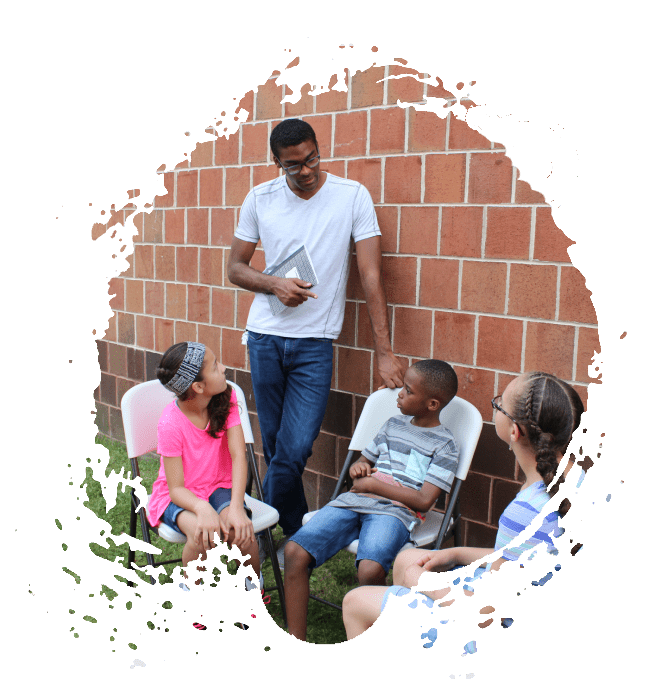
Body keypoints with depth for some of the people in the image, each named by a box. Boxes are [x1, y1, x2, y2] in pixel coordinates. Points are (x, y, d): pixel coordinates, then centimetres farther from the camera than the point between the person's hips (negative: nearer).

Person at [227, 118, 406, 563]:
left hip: (315, 344, -2)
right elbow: (236, 267, 10)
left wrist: (385, 352, -10)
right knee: (276, 448, 10)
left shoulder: (352, 196, -5)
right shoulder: (260, 199, 3)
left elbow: (371, 275, -7)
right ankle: (297, 535, 29)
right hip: (265, 337, 3)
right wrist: (275, 285, -12)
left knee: (294, 450, -7)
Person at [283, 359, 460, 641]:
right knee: (295, 551, -17)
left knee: (370, 570, -36)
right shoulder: (393, 424, 21)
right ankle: (296, 643, -8)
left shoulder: (444, 445, 3)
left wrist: (373, 484, -5)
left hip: (394, 512, -5)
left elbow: (423, 501, -7)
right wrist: (359, 467, 8)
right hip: (353, 502, 6)